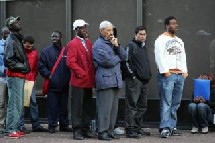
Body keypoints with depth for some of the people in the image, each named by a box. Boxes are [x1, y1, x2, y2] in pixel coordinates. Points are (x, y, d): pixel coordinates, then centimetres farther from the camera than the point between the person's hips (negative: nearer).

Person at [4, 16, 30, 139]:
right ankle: (11, 130, -3)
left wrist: (25, 67, 7)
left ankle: (14, 128, 19)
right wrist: (22, 67, -13)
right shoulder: (11, 41, -14)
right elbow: (8, 60, -19)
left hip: (20, 76, 9)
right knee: (15, 104, -7)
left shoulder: (17, 39, 15)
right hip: (14, 76, -9)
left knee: (19, 104, 13)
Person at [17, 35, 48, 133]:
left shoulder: (34, 52, 9)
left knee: (33, 102, 7)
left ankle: (36, 125, 13)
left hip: (30, 81, 5)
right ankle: (20, 126, 1)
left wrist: (33, 77, 6)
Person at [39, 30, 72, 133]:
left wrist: (68, 77, -2)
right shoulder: (46, 51, 3)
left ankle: (64, 125, 18)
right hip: (52, 84, -2)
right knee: (52, 106, -1)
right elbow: (42, 66, 0)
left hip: (64, 85, 2)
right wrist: (48, 75, -13)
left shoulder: (66, 51, 6)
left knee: (63, 106, 10)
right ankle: (52, 125, 6)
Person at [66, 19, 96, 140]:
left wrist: (93, 75, 8)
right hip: (79, 81, -7)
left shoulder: (88, 42, 14)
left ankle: (86, 129, 19)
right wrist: (82, 74, -15)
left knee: (88, 107, 11)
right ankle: (77, 130, 4)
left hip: (89, 81, 7)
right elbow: (71, 62, -17)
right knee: (77, 107, -1)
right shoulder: (73, 44, -9)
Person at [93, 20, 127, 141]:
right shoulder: (99, 44, -6)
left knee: (114, 108, 10)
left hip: (116, 80, 8)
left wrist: (117, 46, -3)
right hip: (105, 80, -8)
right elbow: (107, 61, -17)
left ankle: (110, 131, 16)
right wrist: (118, 58, 3)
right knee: (105, 108, -8)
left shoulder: (113, 43, 20)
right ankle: (102, 132, -3)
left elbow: (124, 56, 12)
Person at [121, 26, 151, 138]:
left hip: (144, 80, 9)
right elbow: (126, 62, -14)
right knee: (132, 105, -9)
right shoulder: (131, 46, -6)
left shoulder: (144, 48, 20)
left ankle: (138, 127, 20)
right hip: (134, 80, -9)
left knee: (142, 106, 12)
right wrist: (132, 75, -16)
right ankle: (130, 129, -8)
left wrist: (148, 75, 17)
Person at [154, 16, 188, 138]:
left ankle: (172, 127, 12)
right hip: (167, 75, -7)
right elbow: (159, 57, -10)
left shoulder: (179, 41, 21)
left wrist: (185, 71, 12)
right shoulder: (161, 39, -1)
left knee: (175, 104, 7)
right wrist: (165, 71, -15)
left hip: (180, 75, 7)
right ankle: (165, 128, -12)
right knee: (166, 103, -10)